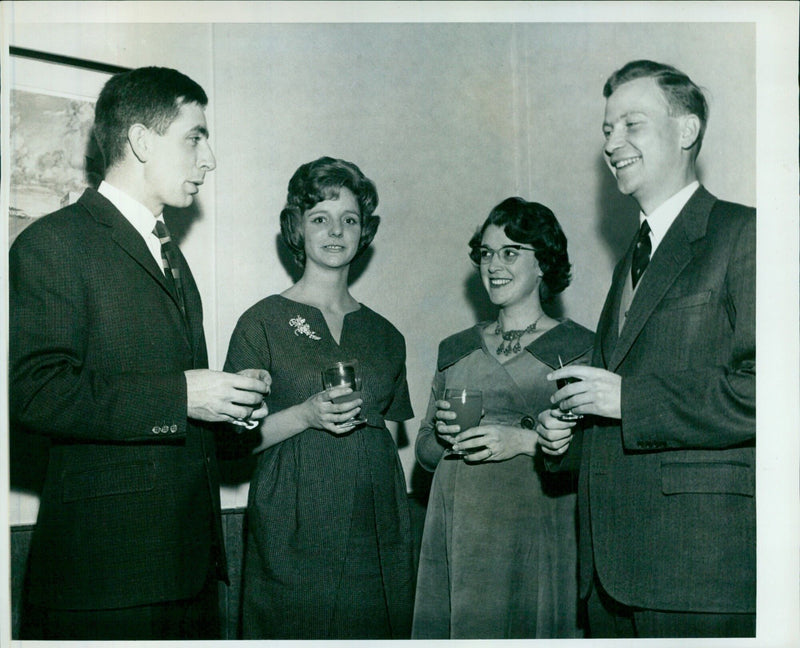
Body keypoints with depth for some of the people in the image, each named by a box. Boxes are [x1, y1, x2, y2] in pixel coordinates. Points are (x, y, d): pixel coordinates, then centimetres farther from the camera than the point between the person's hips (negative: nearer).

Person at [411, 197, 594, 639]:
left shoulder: (579, 347, 1)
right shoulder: (455, 349, 15)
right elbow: (424, 452, 18)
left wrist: (526, 440, -18)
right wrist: (442, 434, -3)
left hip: (533, 532, -3)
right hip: (455, 535, 4)